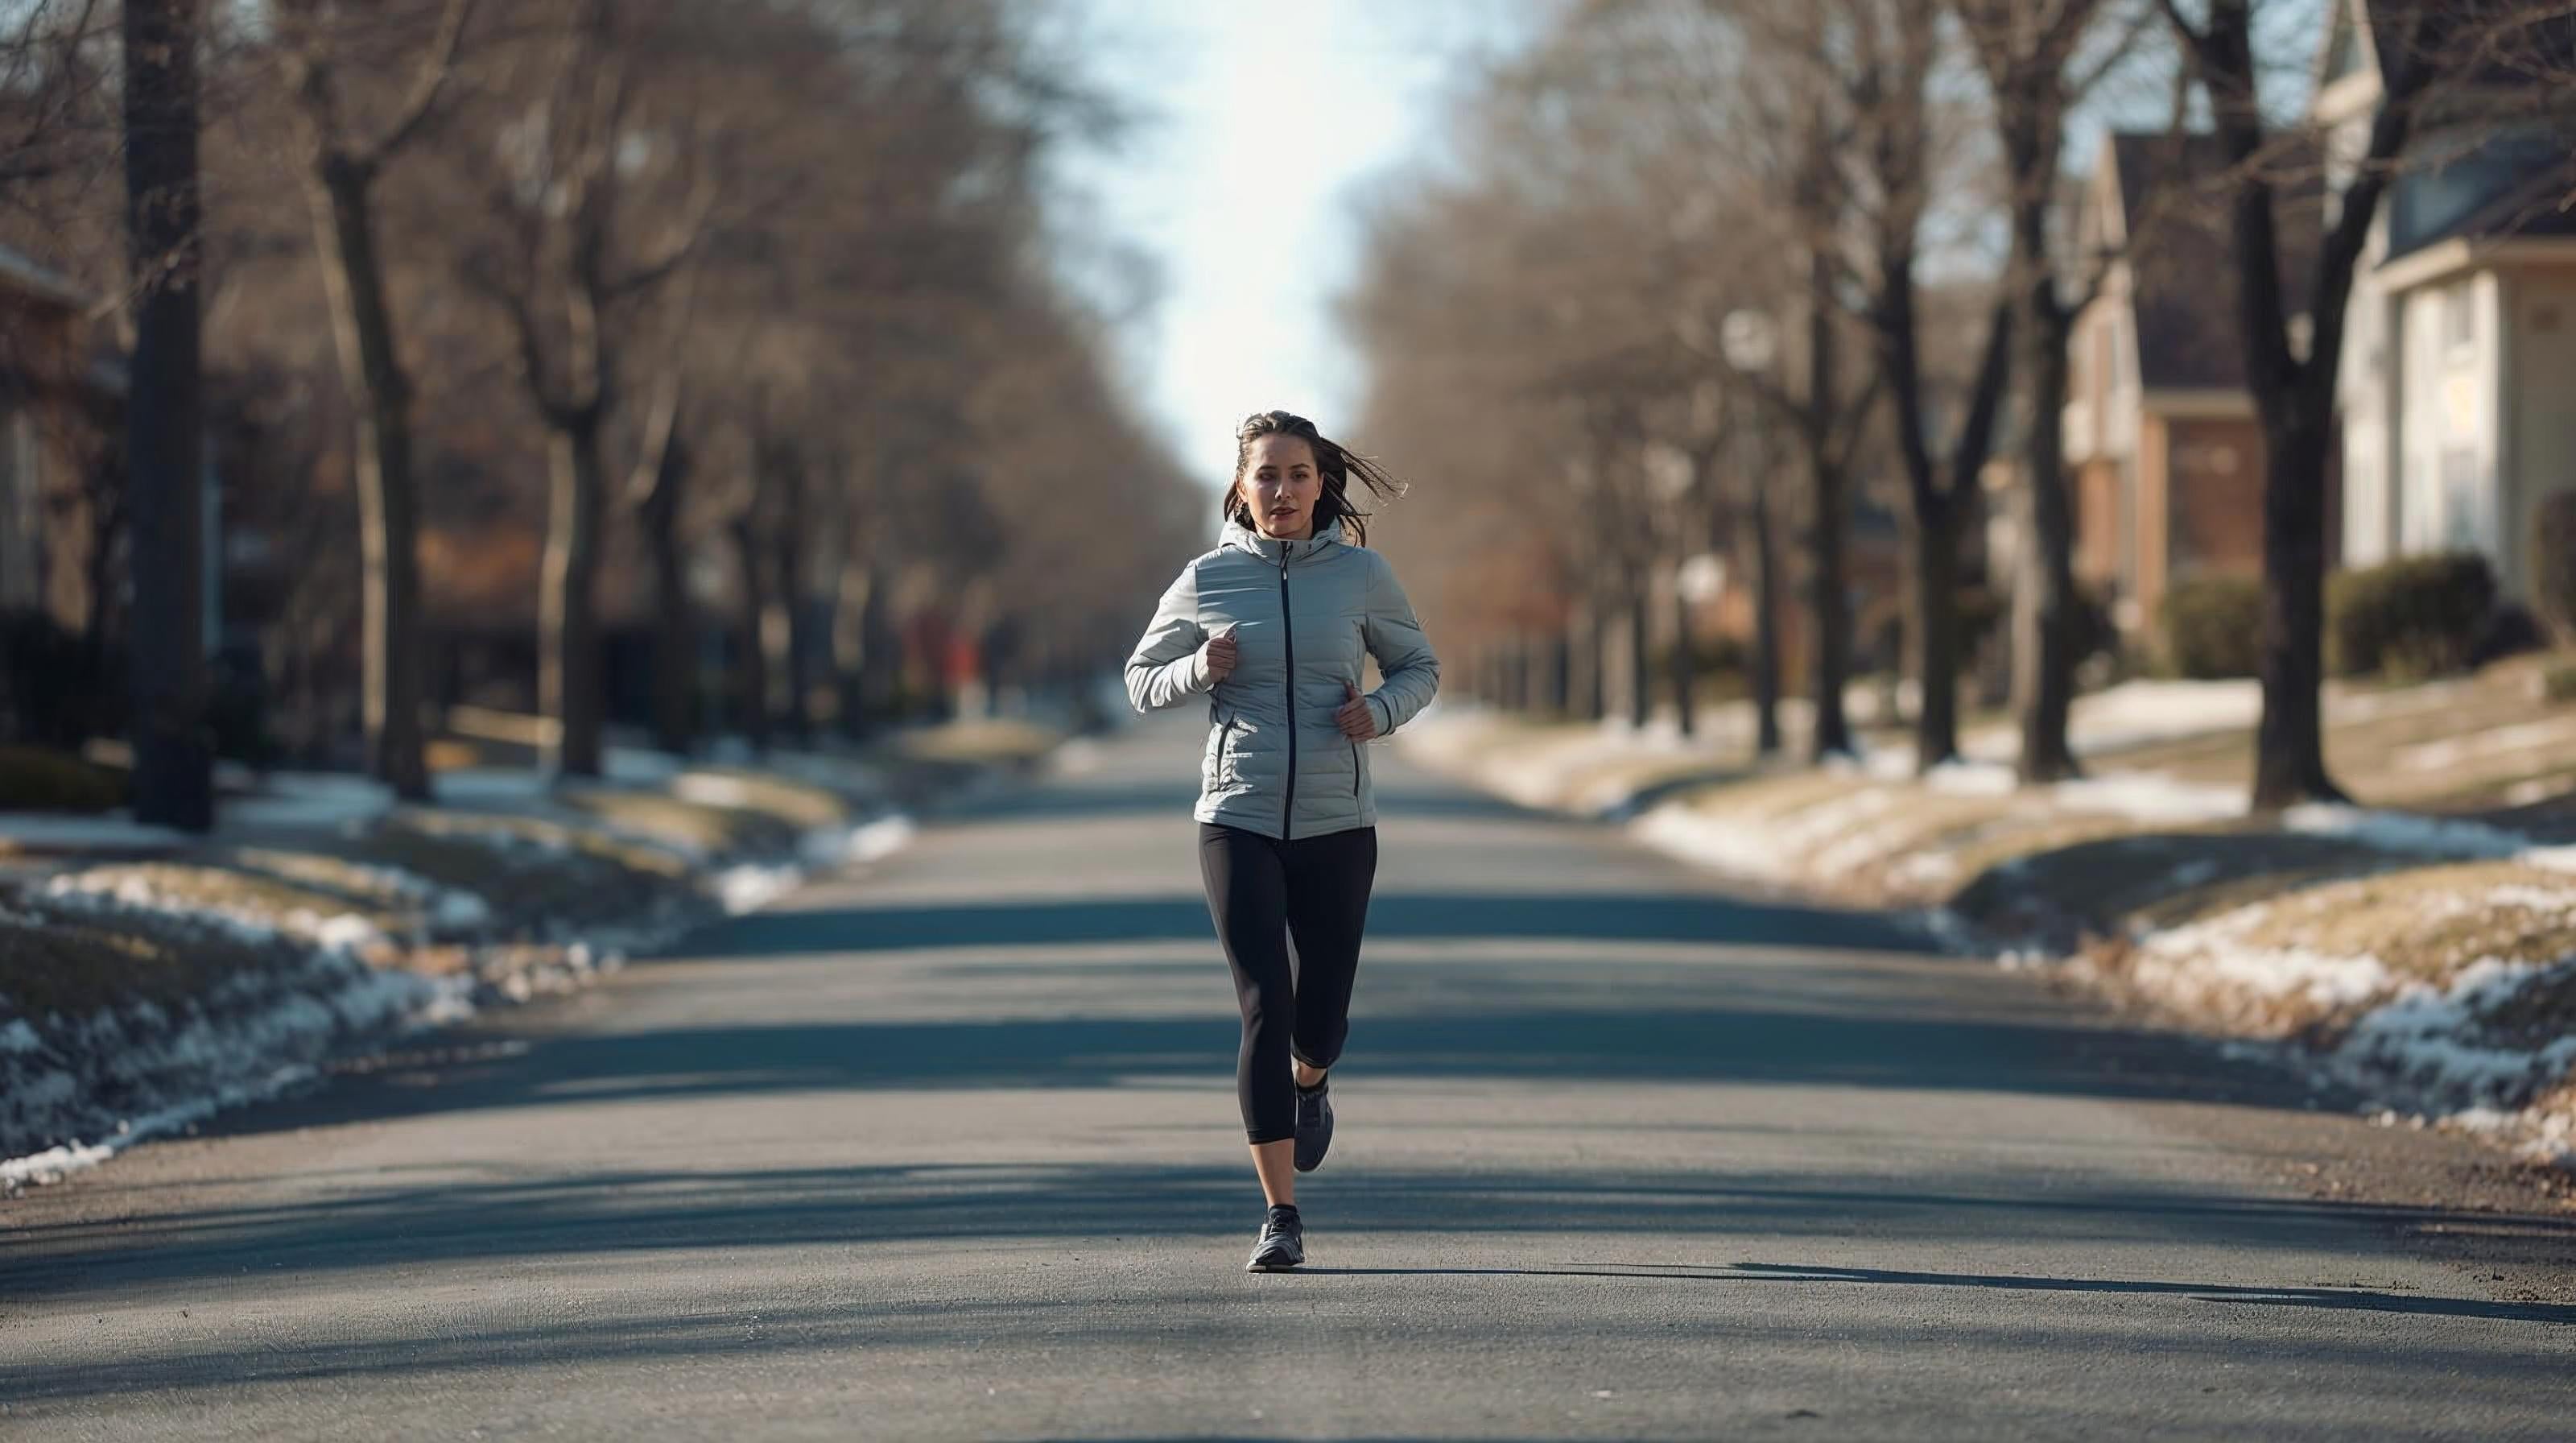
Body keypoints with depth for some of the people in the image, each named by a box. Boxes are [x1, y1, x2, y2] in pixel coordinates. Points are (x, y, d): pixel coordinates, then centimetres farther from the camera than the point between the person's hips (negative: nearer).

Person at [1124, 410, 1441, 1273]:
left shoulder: (1360, 573, 1)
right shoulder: (1208, 580, 0)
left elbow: (1419, 667, 13)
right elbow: (1142, 680, 11)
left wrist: (1383, 711, -8)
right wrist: (1199, 669, -10)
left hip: (1337, 823, 1)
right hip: (1238, 819, -1)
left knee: (1320, 1019, 7)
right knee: (1265, 1007, -12)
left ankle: (1309, 1082, 47)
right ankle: (1281, 1217, -8)